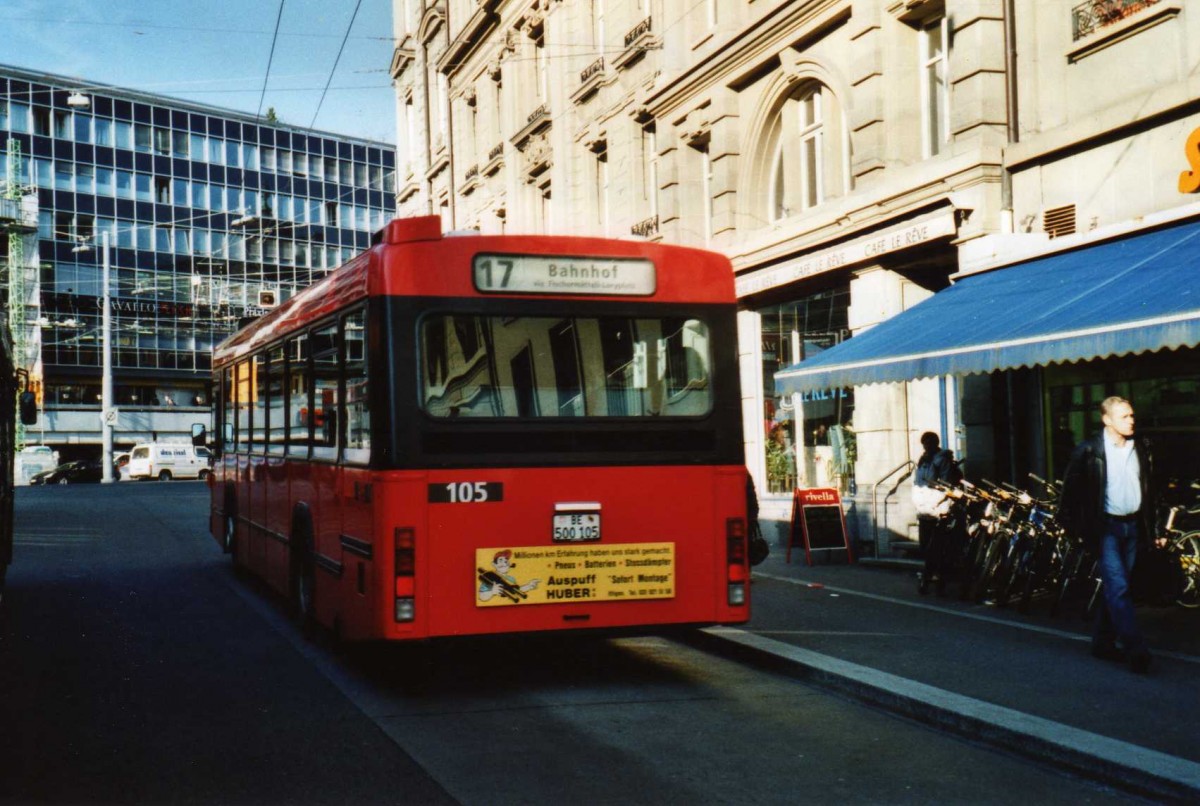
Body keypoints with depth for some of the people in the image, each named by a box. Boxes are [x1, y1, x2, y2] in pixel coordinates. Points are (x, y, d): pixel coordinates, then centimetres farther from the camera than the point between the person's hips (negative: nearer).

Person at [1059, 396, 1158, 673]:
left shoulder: (1141, 448, 8)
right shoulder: (1088, 450, -6)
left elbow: (1149, 489, 14)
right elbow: (1071, 490, -3)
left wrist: (1151, 526, 10)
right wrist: (1075, 527, -6)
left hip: (1133, 526, 5)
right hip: (1106, 526, -5)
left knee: (1114, 588, 11)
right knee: (1118, 587, -11)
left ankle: (1103, 643, 21)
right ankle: (1135, 650, -14)